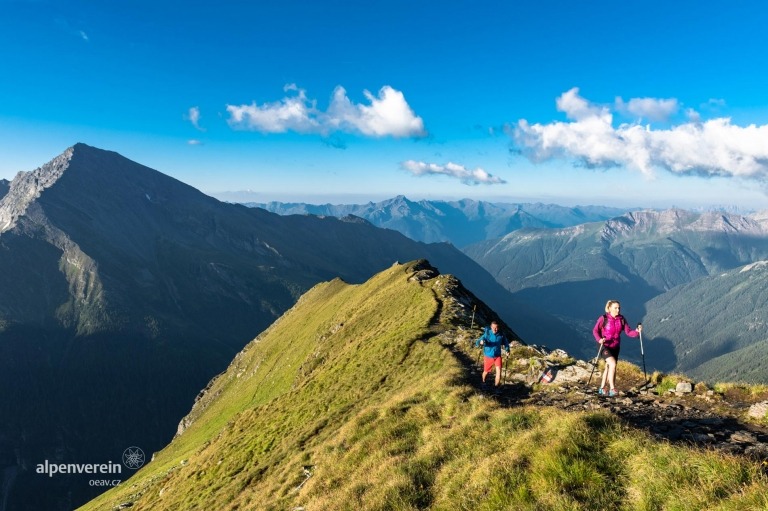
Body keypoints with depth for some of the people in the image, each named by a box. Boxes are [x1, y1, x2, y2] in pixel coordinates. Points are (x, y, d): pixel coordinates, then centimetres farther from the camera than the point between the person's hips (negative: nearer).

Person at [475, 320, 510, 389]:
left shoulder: (501, 335, -11)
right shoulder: (486, 334, -18)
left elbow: (506, 343, 7)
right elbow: (477, 343, -21)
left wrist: (507, 350, -11)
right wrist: (480, 342, -44)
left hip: (497, 356, 1)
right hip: (488, 357, -1)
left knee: (499, 371, -13)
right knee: (486, 371, 15)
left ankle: (496, 387, 5)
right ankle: (483, 382, 47)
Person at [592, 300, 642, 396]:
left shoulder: (621, 319, -2)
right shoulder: (603, 319, -14)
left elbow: (628, 332, -5)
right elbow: (595, 330, -8)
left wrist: (637, 331, -24)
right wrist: (599, 339, -25)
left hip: (615, 347, 5)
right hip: (604, 346, -5)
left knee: (608, 367, 12)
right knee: (613, 364, -22)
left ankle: (602, 388, 27)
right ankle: (612, 388, -15)